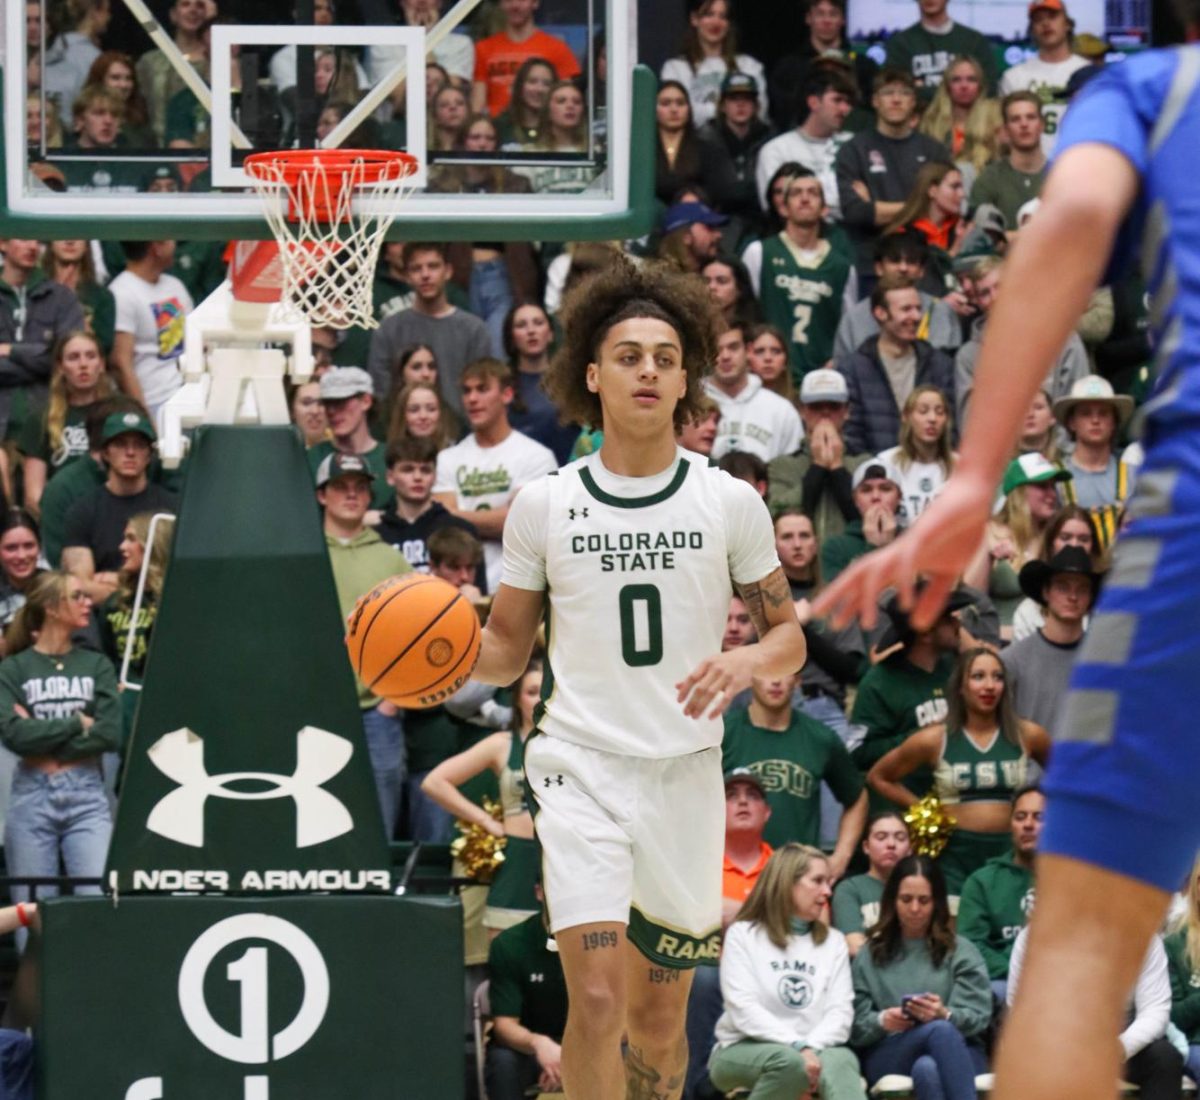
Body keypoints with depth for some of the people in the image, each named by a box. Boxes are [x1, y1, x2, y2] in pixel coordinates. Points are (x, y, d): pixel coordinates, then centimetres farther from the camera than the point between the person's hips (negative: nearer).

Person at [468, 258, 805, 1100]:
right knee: (597, 998, -18)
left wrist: (747, 662, -15)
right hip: (582, 768, -2)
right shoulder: (544, 505, 2)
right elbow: (507, 652, 11)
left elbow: (789, 634, 8)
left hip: (686, 774, 2)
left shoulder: (730, 504, 2)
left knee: (660, 1015, 10)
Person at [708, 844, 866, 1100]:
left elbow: (840, 1011, 2)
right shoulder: (743, 935, 4)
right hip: (742, 1051, -3)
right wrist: (797, 1046, -23)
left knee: (840, 1061, -34)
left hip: (814, 1051, 3)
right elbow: (744, 1011, -10)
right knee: (788, 1061, -38)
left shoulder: (833, 942, 16)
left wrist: (811, 1047, -18)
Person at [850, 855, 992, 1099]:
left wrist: (945, 1014, -19)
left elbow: (979, 1016, 3)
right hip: (887, 1057, 0)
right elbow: (856, 1026, 9)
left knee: (927, 1069, -39)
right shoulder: (870, 956, 19)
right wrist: (881, 1021, -15)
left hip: (958, 1053, 1)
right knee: (939, 1030, -37)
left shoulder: (961, 951, 17)